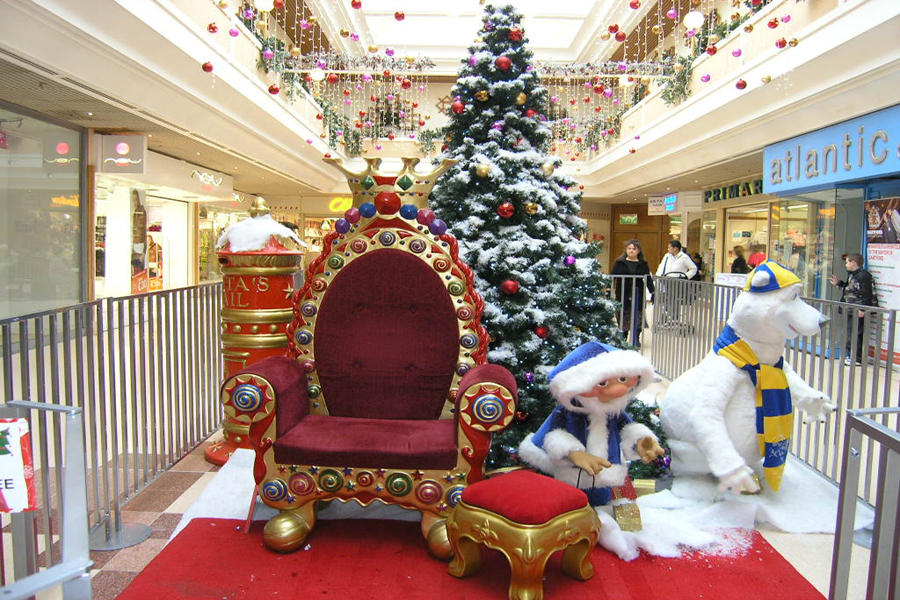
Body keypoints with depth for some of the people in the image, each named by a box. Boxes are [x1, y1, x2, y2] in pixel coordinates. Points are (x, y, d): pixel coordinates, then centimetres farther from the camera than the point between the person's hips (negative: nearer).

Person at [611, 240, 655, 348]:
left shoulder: (643, 264, 7)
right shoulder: (619, 263, 4)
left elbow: (648, 279, 9)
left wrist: (653, 292, 4)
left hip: (638, 295, 1)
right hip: (622, 294, -1)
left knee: (638, 317, 2)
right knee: (623, 317, 3)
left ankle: (636, 339, 15)